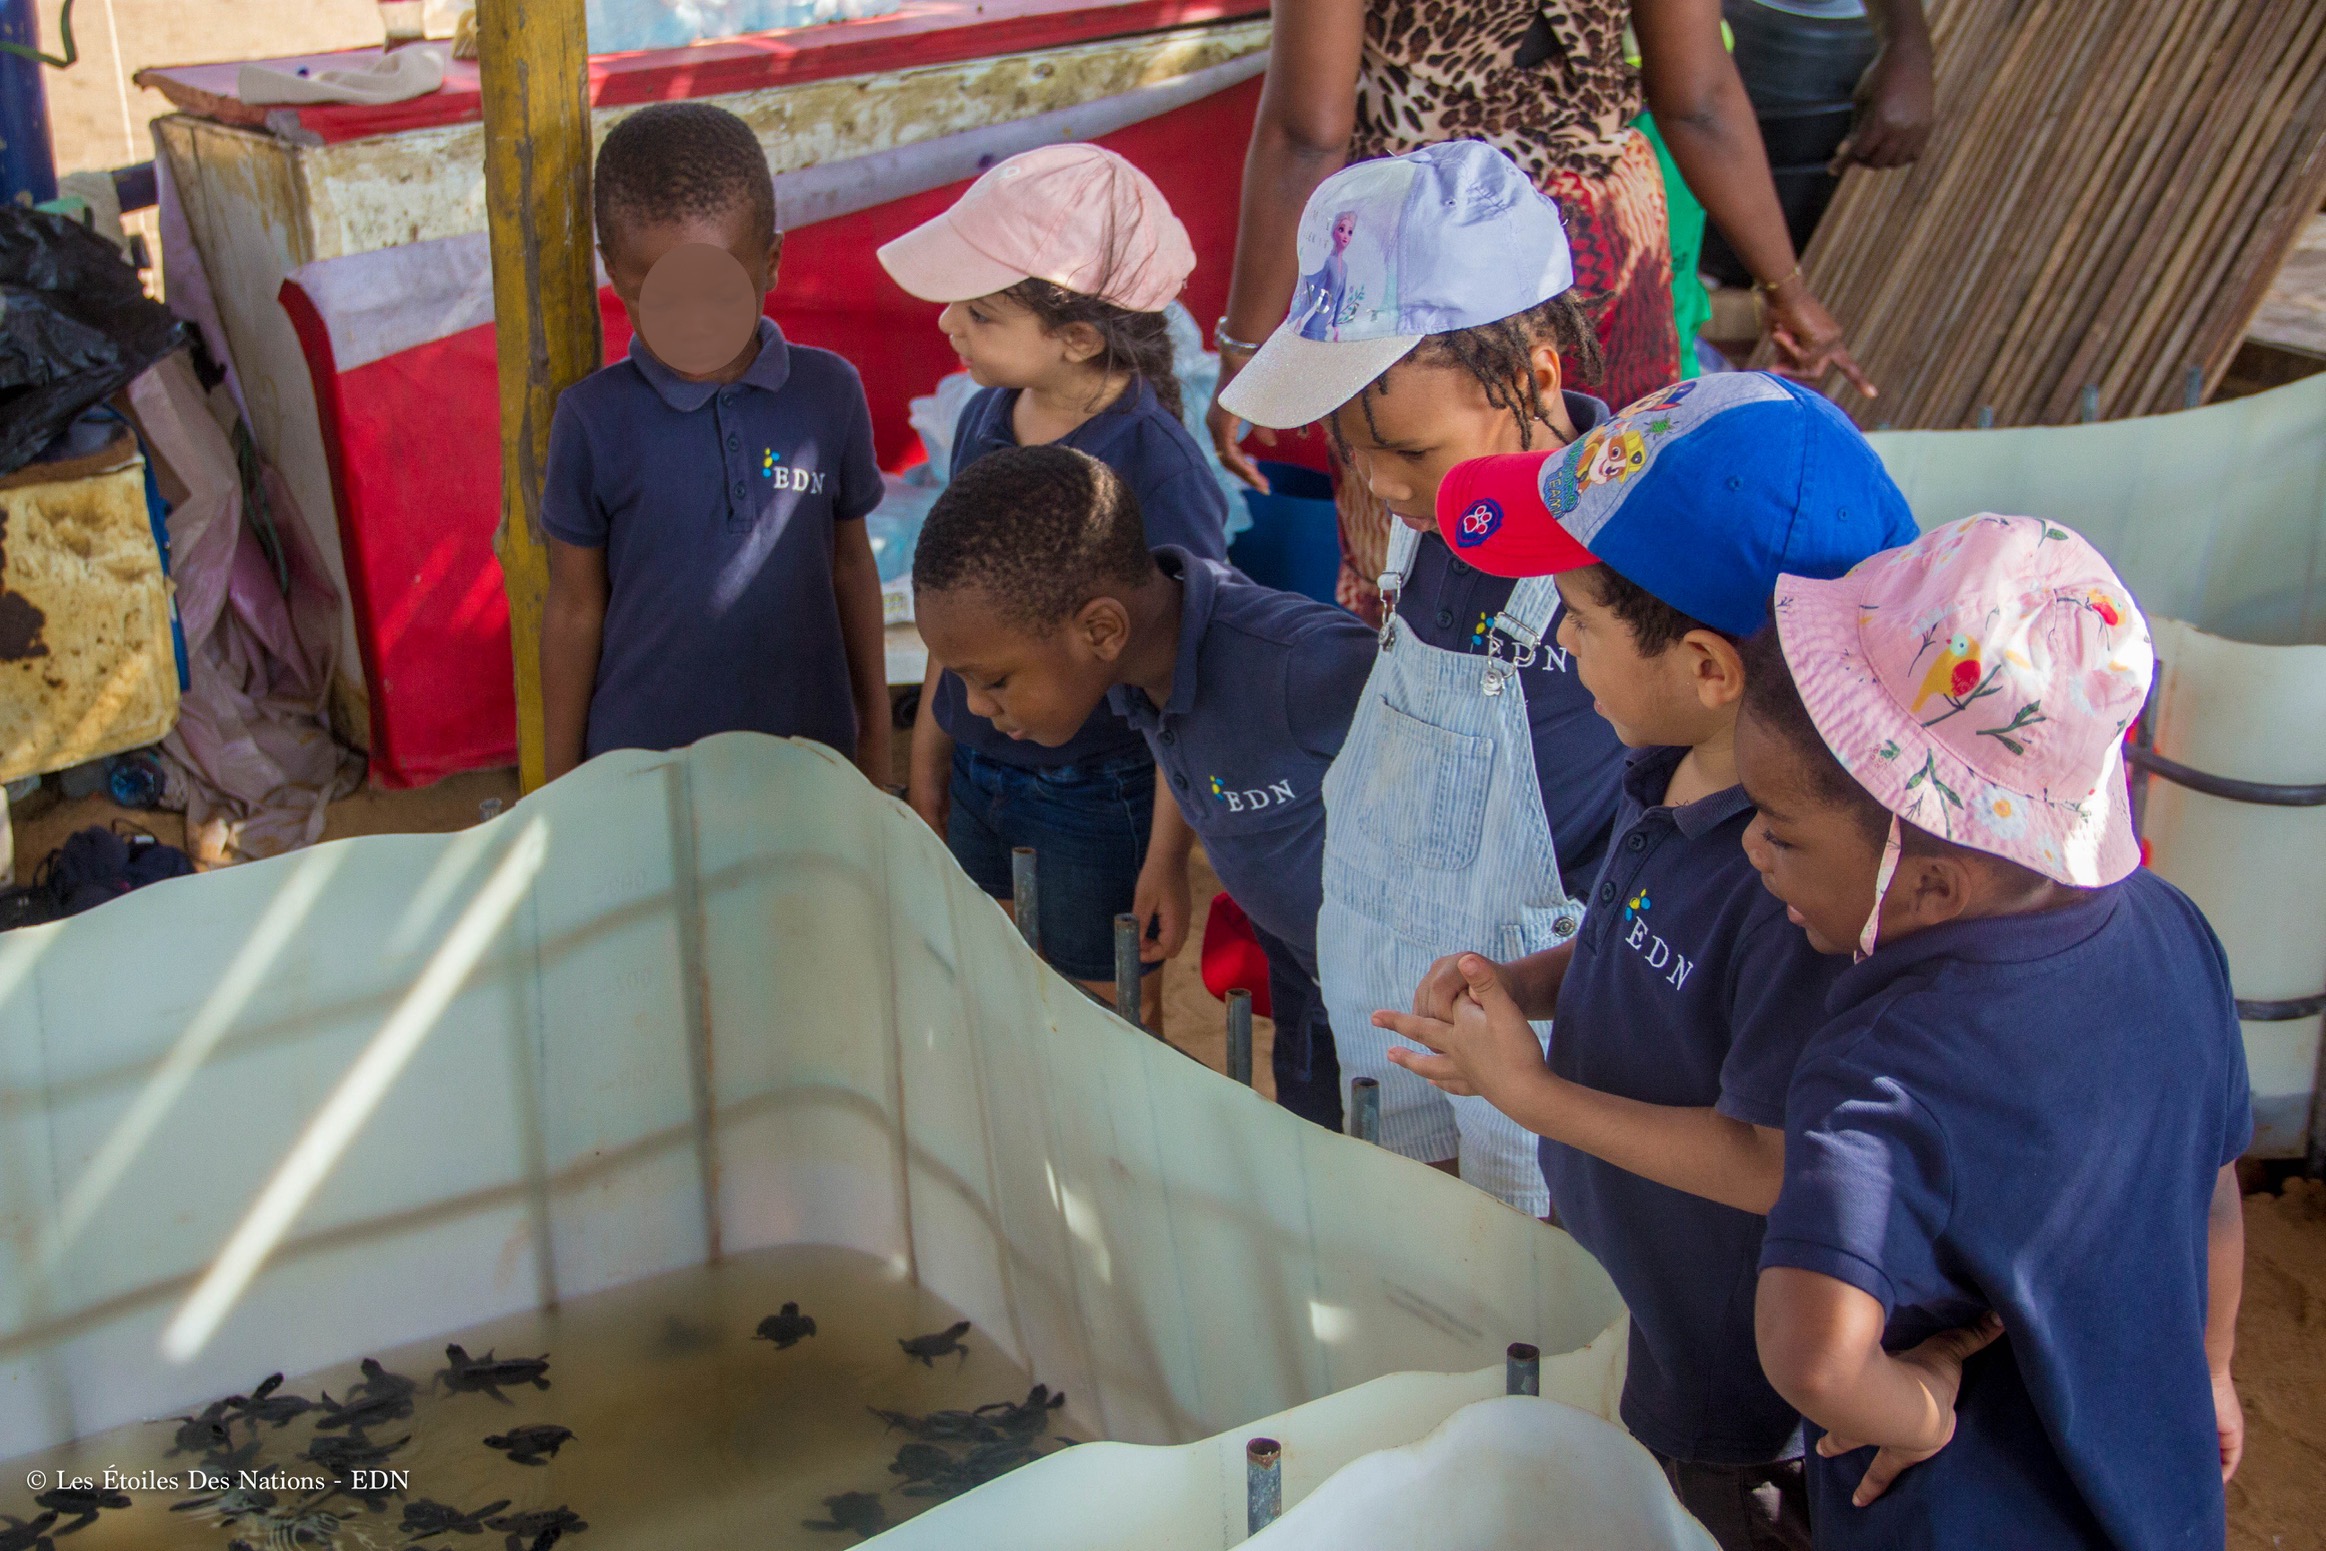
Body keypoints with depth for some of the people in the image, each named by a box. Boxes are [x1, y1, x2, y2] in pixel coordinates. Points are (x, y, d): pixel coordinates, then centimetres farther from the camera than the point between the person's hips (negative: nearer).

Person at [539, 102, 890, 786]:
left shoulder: (830, 394, -7)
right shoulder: (595, 419, -12)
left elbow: (850, 564, 5)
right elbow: (576, 608, -4)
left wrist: (875, 729, 12)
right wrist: (563, 791, 2)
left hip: (807, 751, 2)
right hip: (641, 758, -1)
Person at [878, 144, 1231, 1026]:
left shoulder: (1157, 467, -23)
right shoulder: (985, 422, -2)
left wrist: (1170, 852, -16)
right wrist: (928, 755, 17)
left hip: (1097, 802, -6)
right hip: (978, 782, 6)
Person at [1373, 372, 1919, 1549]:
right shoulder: (1684, 770, -10)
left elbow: (1775, 1163, -31)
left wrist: (1532, 1092, -24)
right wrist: (1527, 982, -8)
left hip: (1743, 1369, -8)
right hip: (1637, 1277, 8)